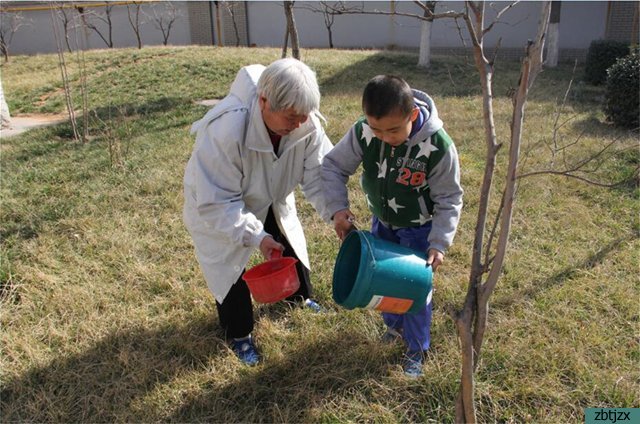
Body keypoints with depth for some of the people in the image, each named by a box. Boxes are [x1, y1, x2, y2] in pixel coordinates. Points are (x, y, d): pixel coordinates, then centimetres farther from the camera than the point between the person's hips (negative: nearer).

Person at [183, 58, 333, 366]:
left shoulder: (305, 123, -29)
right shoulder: (224, 130, -44)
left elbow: (318, 174, -20)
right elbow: (216, 202, -36)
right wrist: (255, 236, -39)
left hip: (270, 199, 5)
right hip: (216, 207, -5)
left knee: (291, 246, 19)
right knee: (230, 270, 3)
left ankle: (299, 297, 51)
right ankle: (239, 334, 29)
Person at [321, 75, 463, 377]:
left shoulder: (438, 146, -32)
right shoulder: (363, 131, -25)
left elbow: (449, 200, -21)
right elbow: (333, 166, -13)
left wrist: (439, 243, -29)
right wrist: (337, 208, -27)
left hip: (419, 228, -4)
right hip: (381, 221, 4)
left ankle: (416, 349, 26)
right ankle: (394, 324, 46)